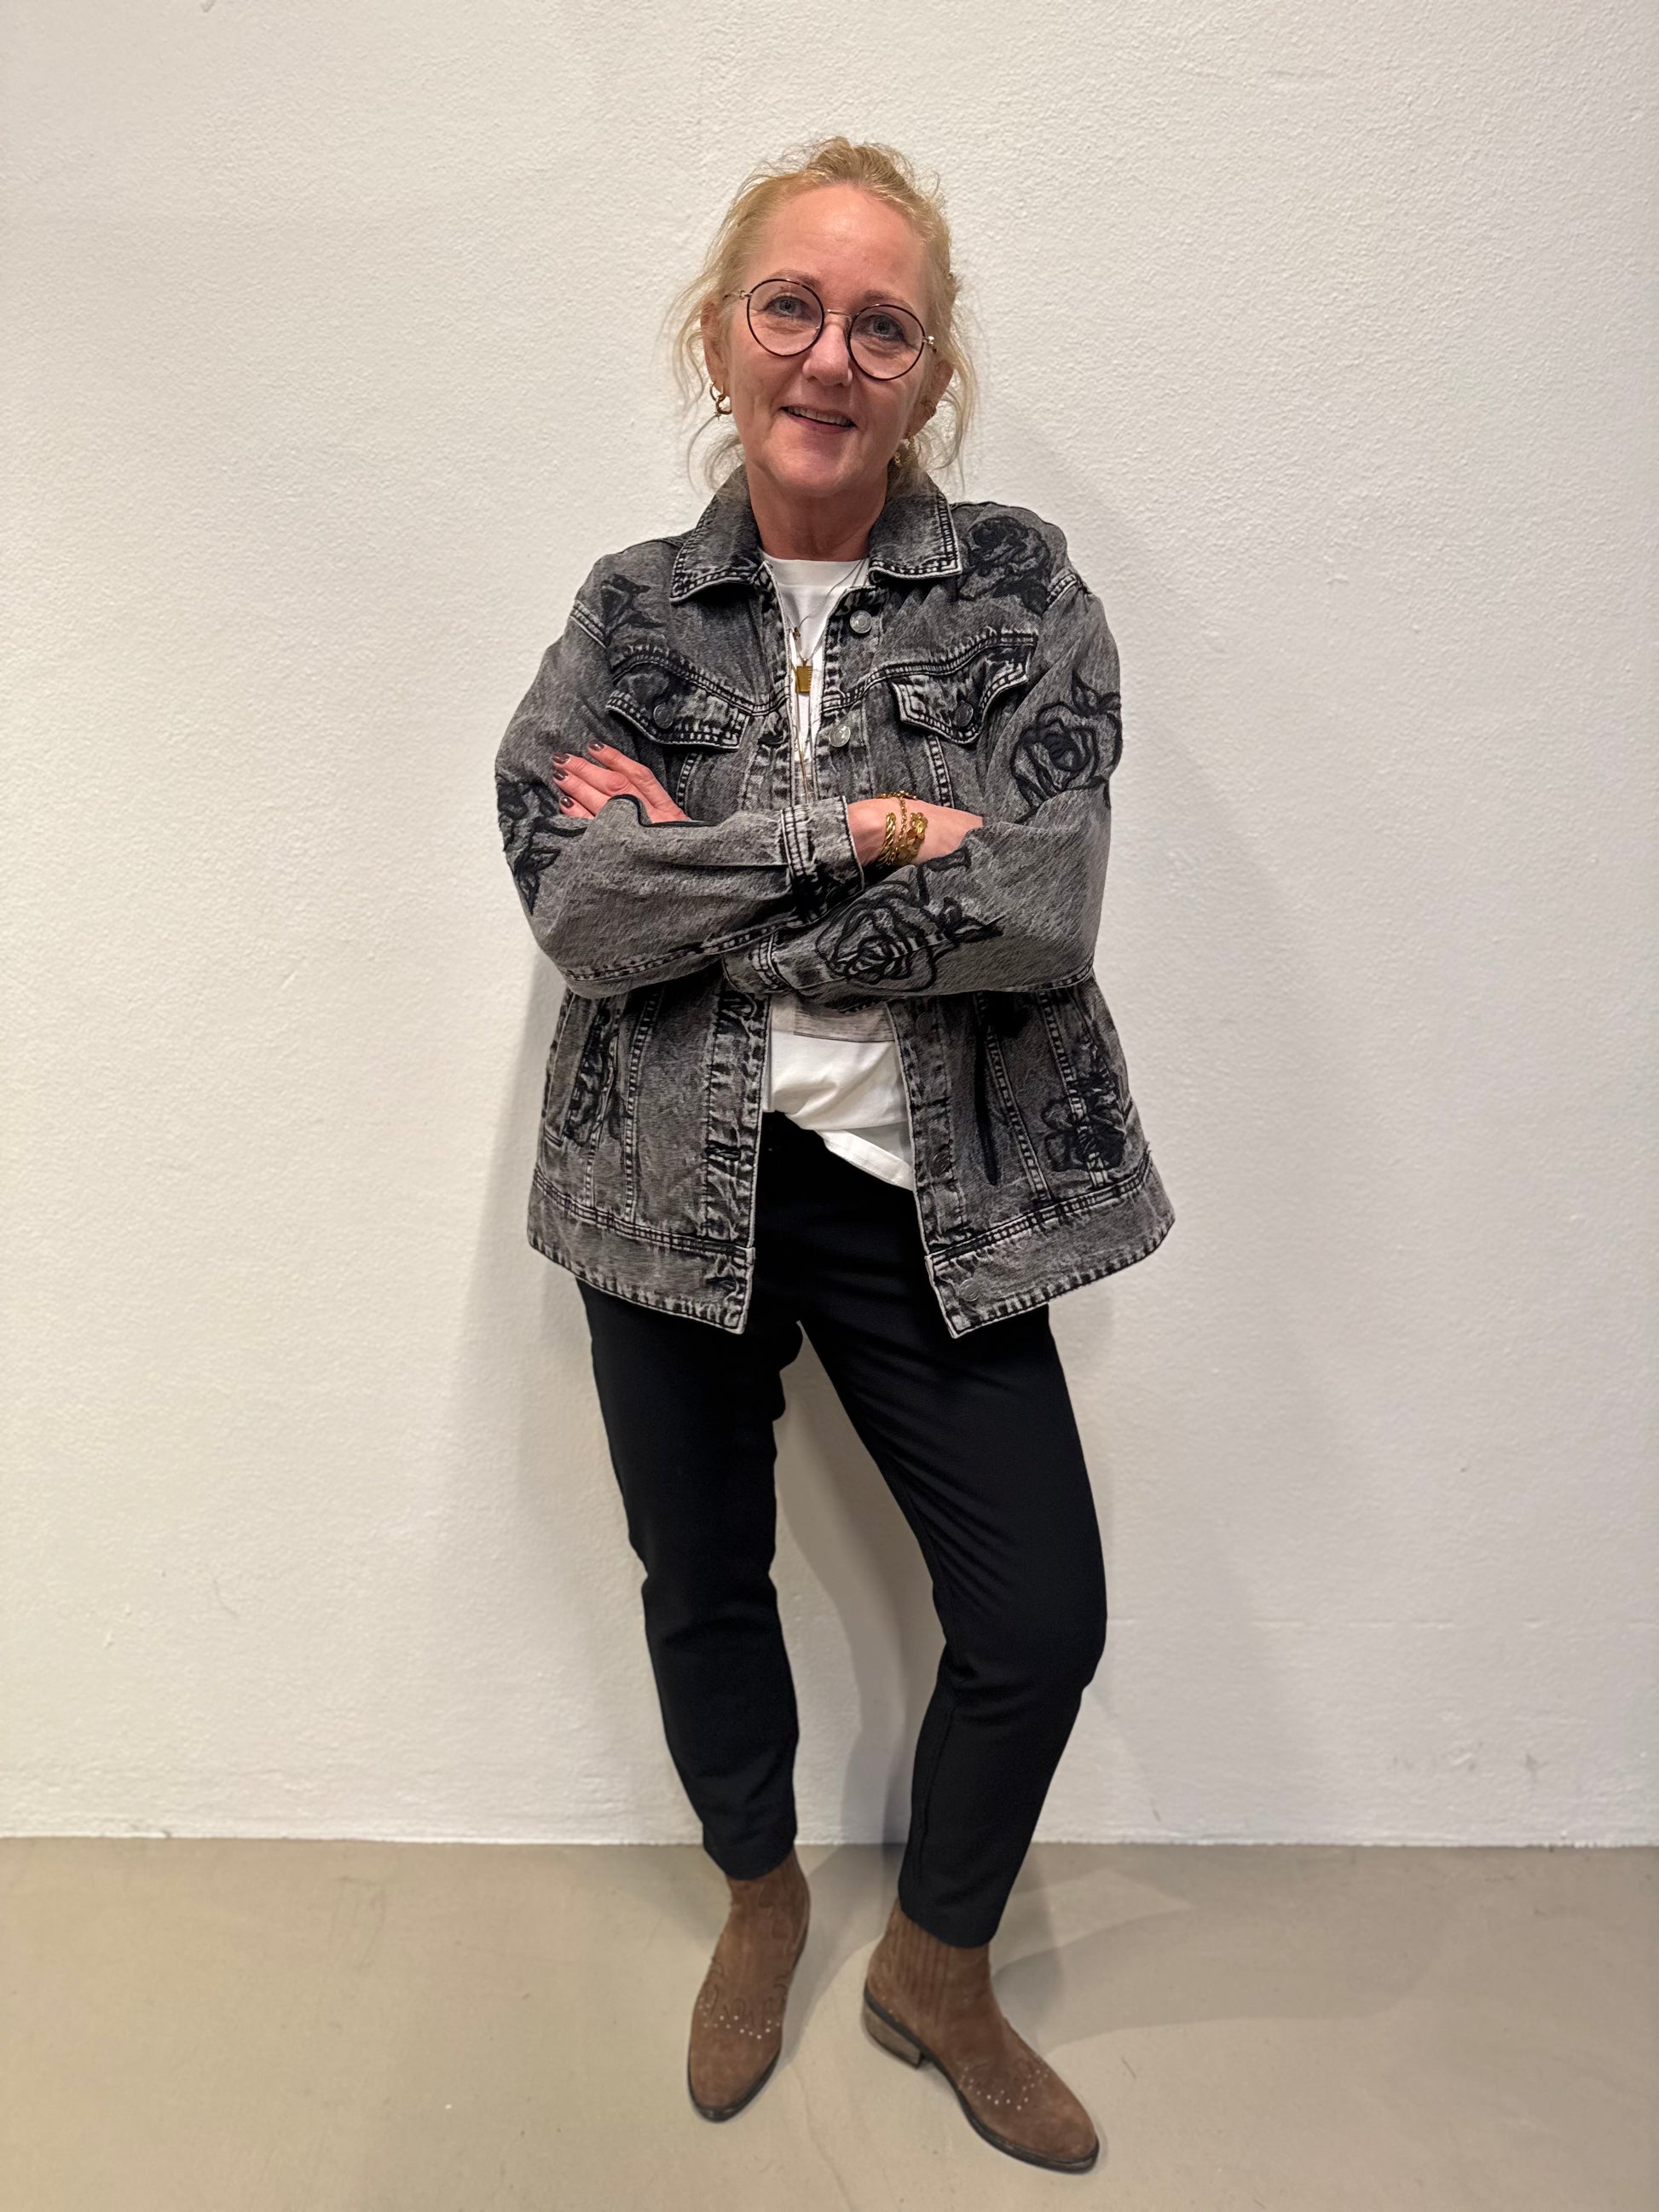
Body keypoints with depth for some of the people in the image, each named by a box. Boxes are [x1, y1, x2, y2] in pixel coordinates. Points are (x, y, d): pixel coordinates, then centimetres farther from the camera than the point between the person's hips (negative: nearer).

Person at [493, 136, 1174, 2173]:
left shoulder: (1019, 589, -2)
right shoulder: (632, 611, 2)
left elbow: (1042, 912, -16)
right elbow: (578, 908, -12)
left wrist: (705, 889, -14)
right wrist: (858, 828, -18)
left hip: (936, 1198, 0)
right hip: (676, 1189, 2)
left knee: (1043, 1620, 5)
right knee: (702, 1587, 18)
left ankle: (936, 1969, 38)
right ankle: (759, 1901, 50)